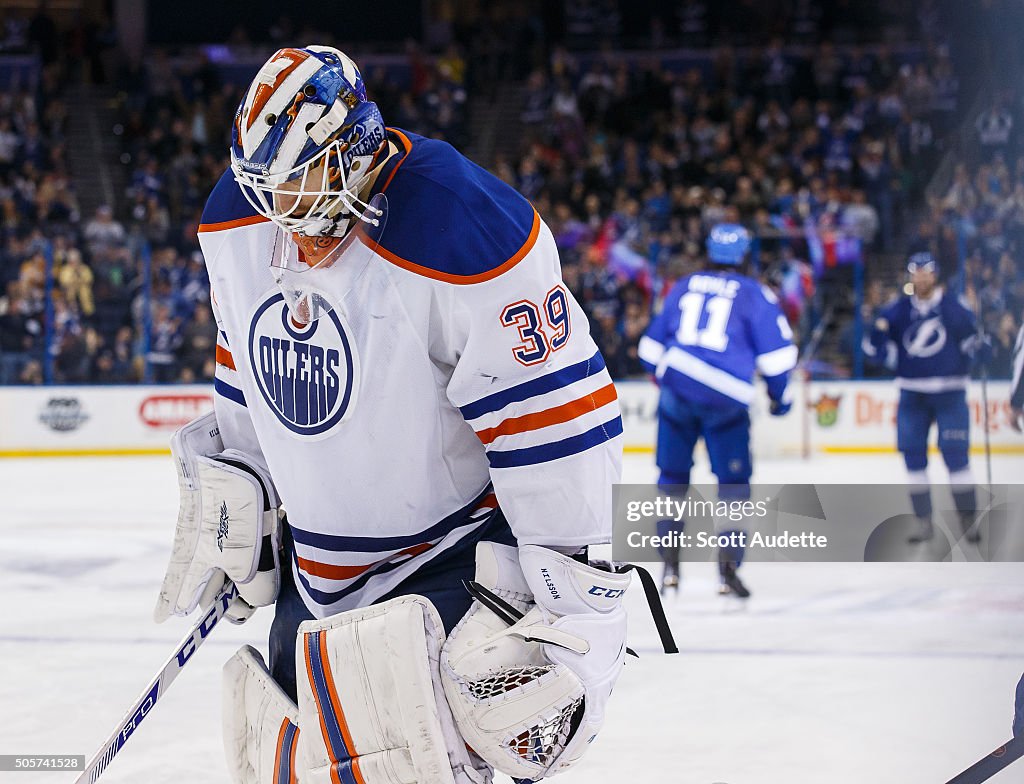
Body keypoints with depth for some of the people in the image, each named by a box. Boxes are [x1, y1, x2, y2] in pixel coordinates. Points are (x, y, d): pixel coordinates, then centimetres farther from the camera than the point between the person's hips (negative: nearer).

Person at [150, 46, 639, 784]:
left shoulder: (462, 238, -28)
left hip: (464, 552, -7)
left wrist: (581, 601, -23)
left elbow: (555, 419, -25)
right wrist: (225, 506, 17)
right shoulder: (239, 222, -3)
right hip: (320, 557, 8)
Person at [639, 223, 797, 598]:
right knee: (733, 482, 7)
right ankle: (729, 563, -7)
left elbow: (653, 344, 19)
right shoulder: (754, 294, 3)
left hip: (676, 389, 3)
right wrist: (779, 394, 13)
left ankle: (670, 563, 12)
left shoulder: (684, 287, 13)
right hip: (726, 398, -3)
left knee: (673, 474, 16)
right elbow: (776, 350, -2)